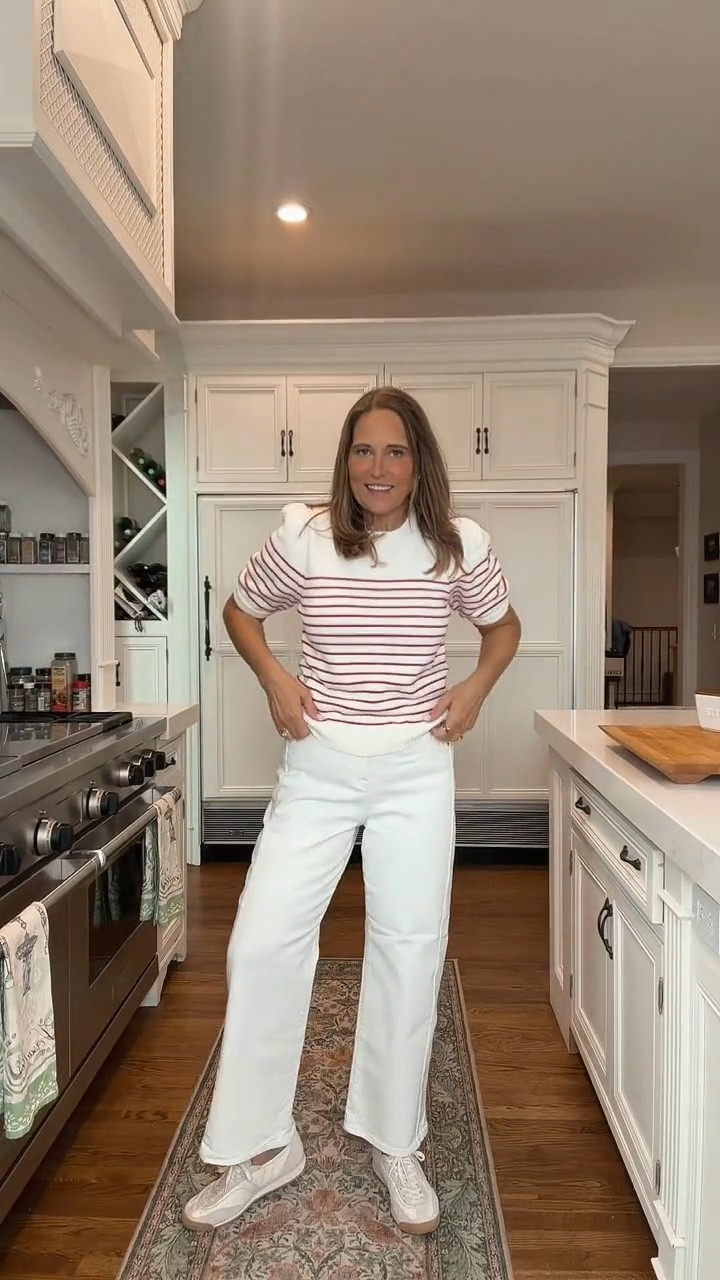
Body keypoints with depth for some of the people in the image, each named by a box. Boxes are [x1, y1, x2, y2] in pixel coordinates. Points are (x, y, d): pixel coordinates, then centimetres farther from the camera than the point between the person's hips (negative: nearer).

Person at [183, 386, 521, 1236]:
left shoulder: (460, 546, -3)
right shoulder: (302, 536, -5)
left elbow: (502, 626, 15)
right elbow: (241, 610, 12)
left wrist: (476, 688, -2)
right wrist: (273, 678, -4)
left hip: (417, 771, 0)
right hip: (319, 766, 0)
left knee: (410, 949, 8)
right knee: (263, 941, -1)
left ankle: (394, 1144, 31)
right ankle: (260, 1149, 22)